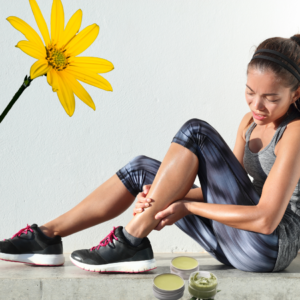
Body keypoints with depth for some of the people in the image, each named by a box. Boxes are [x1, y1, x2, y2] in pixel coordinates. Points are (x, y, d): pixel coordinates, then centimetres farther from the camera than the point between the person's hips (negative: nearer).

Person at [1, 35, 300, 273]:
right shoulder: (250, 122, 11)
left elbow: (266, 219, -24)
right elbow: (228, 189, 8)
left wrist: (187, 205, -18)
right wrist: (163, 195, -9)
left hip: (271, 245, -8)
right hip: (237, 240, 8)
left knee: (195, 131, -19)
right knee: (141, 168, 1)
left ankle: (132, 242, -16)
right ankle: (47, 236, 4)